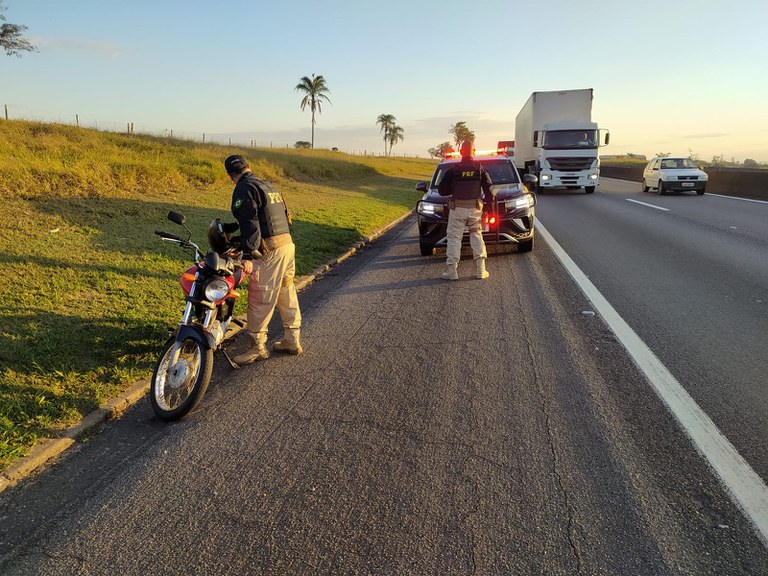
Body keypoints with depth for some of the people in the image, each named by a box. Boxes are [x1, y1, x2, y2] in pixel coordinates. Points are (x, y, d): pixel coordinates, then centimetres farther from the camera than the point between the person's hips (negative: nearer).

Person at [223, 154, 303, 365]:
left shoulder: (244, 189, -6)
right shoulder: (268, 186, 21)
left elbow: (250, 223, -18)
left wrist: (248, 256, -22)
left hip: (270, 250, -9)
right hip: (288, 243, 9)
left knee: (259, 300, -2)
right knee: (287, 295, 15)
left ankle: (257, 347, 4)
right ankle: (292, 340, 23)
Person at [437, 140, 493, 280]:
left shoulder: (453, 170, -5)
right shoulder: (480, 169, -1)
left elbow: (442, 190, -3)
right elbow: (489, 189, 0)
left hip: (457, 209, -2)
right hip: (475, 209, 2)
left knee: (454, 238, 4)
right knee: (477, 237, 12)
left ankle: (451, 270, -1)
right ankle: (480, 270, 8)